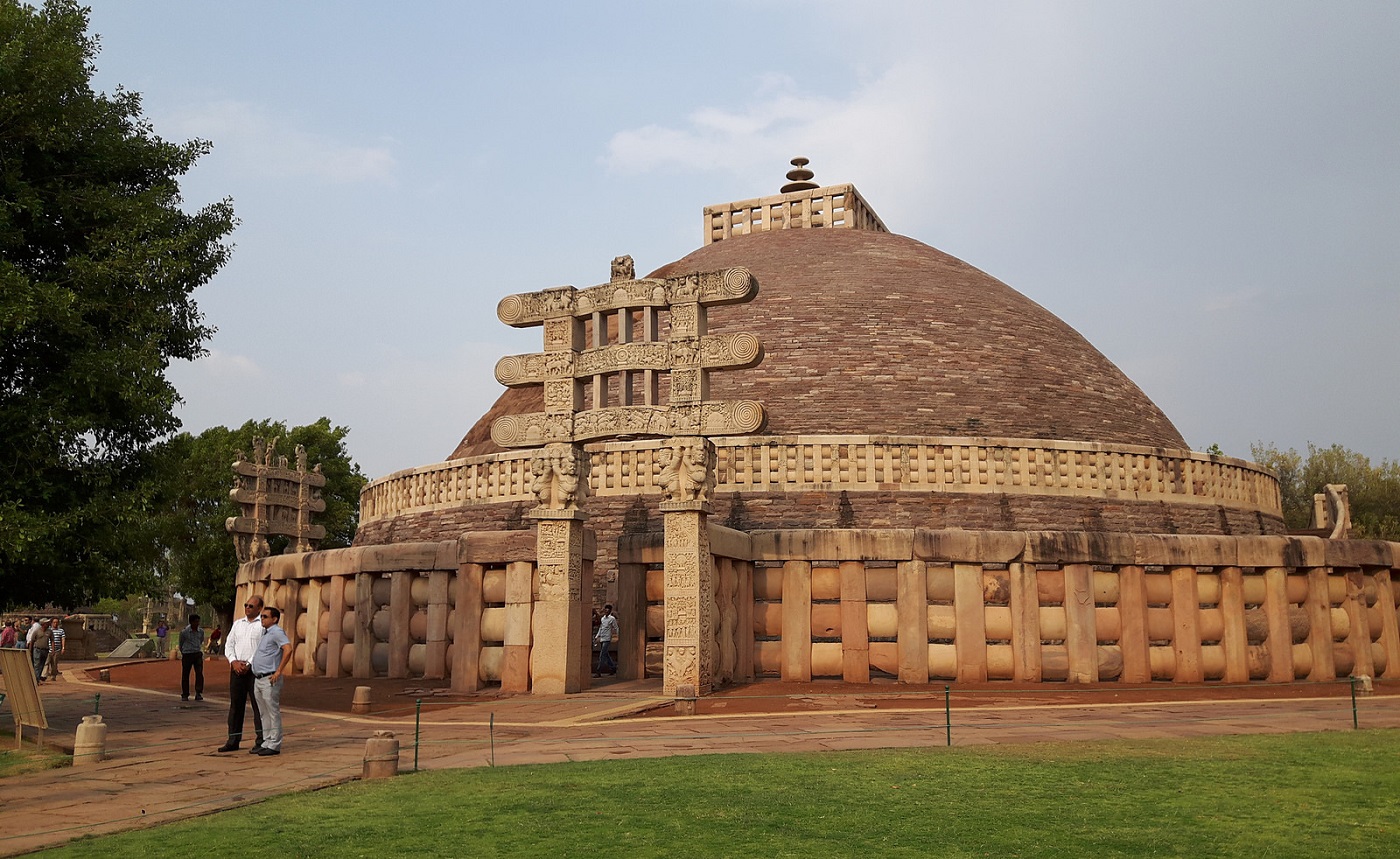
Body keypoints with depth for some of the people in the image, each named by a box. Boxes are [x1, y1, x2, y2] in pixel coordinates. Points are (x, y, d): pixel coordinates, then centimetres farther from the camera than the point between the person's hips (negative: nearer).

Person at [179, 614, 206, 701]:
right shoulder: (184, 632, -7)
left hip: (197, 654, 2)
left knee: (199, 673, -11)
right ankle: (185, 695, 15)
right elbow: (181, 643, 10)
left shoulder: (201, 632, 4)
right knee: (185, 675, 4)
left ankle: (198, 693, -11)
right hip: (187, 655, -2)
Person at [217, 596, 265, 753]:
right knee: (235, 705, 8)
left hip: (255, 669, -6)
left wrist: (248, 664, -15)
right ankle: (233, 741, 15)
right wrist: (234, 661, -4)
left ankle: (261, 741, 0)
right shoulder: (237, 623, 16)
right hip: (236, 668, 6)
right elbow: (228, 644, 12)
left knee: (258, 705, -3)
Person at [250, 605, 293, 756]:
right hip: (258, 679, 10)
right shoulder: (265, 633, 18)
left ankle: (274, 745, -1)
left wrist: (279, 671, -25)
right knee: (264, 713, 14)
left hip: (270, 679, -10)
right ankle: (267, 742, 21)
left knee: (273, 713, -4)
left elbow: (288, 649, -26)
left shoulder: (276, 632, -12)